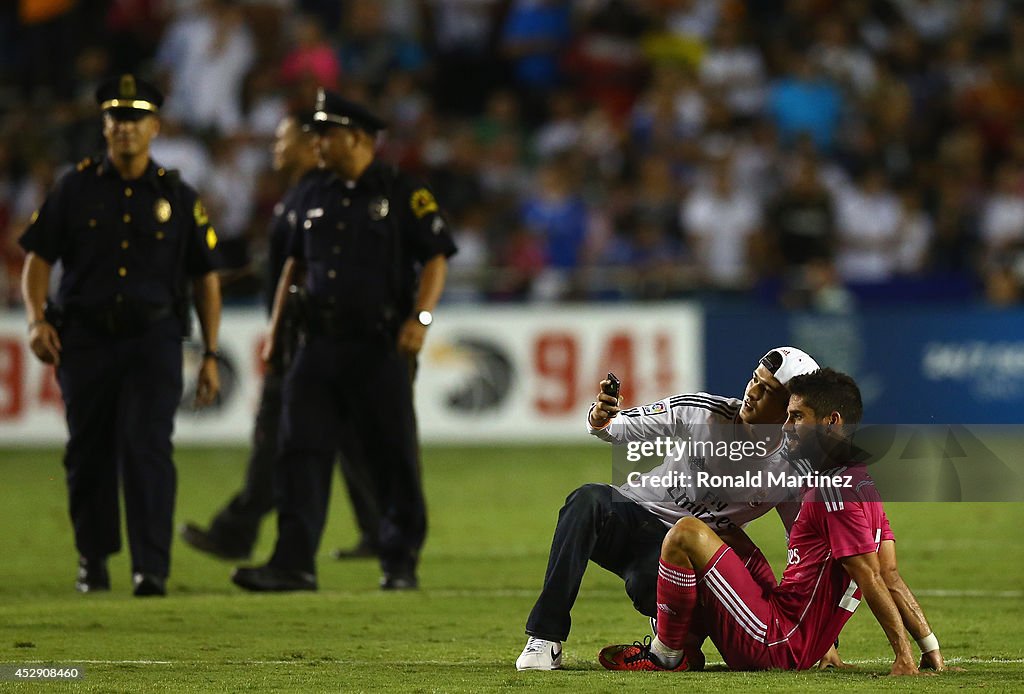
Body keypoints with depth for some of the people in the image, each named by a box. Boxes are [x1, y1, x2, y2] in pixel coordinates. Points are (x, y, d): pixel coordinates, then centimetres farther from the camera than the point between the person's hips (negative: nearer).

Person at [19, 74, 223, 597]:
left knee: (147, 447, -14)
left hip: (153, 340, -1)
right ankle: (93, 558, 24)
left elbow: (205, 277, 11)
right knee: (88, 454, 7)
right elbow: (38, 258, 6)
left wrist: (211, 356, 6)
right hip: (86, 338, 1)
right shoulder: (76, 188, 6)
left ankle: (151, 568, -16)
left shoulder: (177, 197, 7)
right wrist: (37, 320, -11)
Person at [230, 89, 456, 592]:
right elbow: (296, 262, 25)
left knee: (393, 457, 1)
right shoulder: (315, 198, 16)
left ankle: (401, 563, 12)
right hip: (319, 344, 5)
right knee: (301, 452, -5)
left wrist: (420, 316, -17)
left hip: (380, 348, -5)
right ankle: (294, 563, -8)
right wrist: (276, 325, 19)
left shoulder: (403, 195, -2)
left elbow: (435, 258, -4)